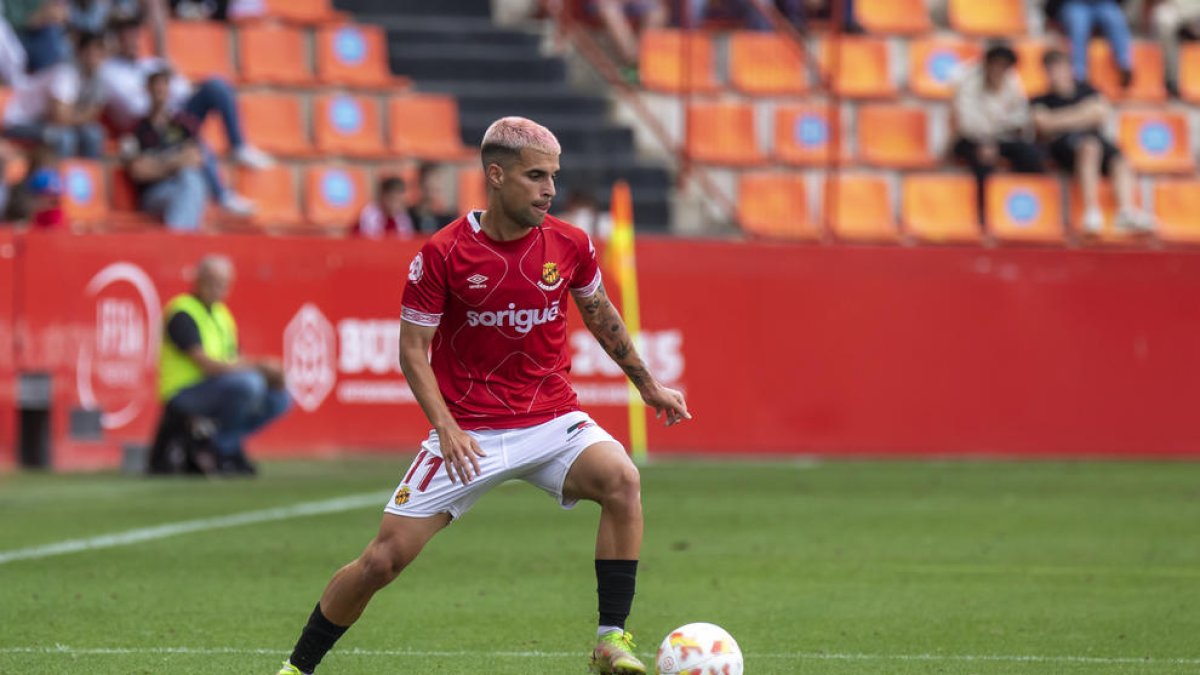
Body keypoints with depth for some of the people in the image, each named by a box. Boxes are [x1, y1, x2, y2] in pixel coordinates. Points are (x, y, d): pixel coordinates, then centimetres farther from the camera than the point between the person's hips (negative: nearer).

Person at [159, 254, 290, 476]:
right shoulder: (182, 314, -13)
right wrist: (258, 368, -24)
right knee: (249, 382, -30)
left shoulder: (221, 313, 16)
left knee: (280, 398, -1)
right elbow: (206, 364, -22)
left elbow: (233, 362, 13)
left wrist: (267, 370, -7)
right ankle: (225, 449, -13)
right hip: (183, 397, -9)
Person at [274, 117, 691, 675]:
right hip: (468, 434, -2)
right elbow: (412, 349, -5)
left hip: (553, 420, 2)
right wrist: (445, 427, -18)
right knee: (383, 559, -6)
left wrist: (648, 385, 24)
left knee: (621, 480, -28)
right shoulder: (443, 254, -11)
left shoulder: (568, 245, -2)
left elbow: (601, 315, 18)